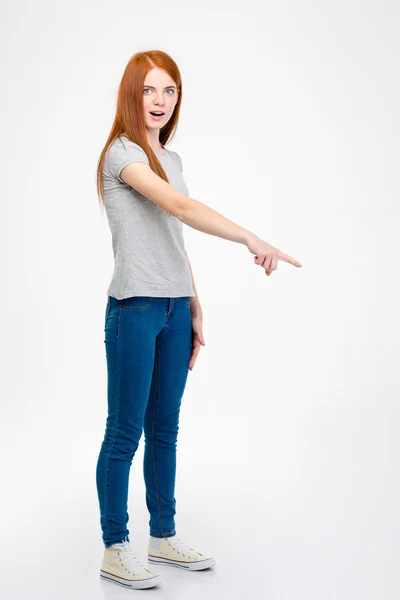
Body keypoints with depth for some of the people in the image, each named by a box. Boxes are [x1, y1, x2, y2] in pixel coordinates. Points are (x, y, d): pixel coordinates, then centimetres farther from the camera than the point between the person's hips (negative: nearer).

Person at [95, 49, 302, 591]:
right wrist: (252, 240, -30)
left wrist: (195, 310, 14)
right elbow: (181, 208, -22)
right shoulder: (122, 153, -8)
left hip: (174, 309, 7)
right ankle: (115, 550, 12)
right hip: (134, 308, -7)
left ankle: (163, 537, 25)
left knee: (165, 427, 13)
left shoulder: (171, 159, 16)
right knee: (125, 432, 0)